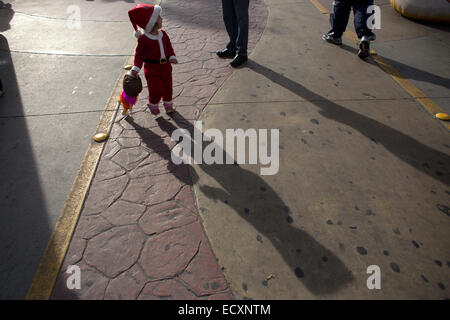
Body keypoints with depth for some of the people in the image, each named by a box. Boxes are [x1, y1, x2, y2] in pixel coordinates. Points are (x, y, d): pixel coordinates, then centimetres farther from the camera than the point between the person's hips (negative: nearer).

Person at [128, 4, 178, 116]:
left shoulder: (163, 34, -1)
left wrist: (172, 57, -8)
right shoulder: (143, 39, -19)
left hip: (165, 66, 6)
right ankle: (153, 105, 26)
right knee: (156, 90, -4)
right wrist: (136, 67, -26)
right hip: (152, 69, -6)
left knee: (167, 87, 18)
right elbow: (139, 54, -14)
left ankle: (168, 105, 41)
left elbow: (168, 46, 8)